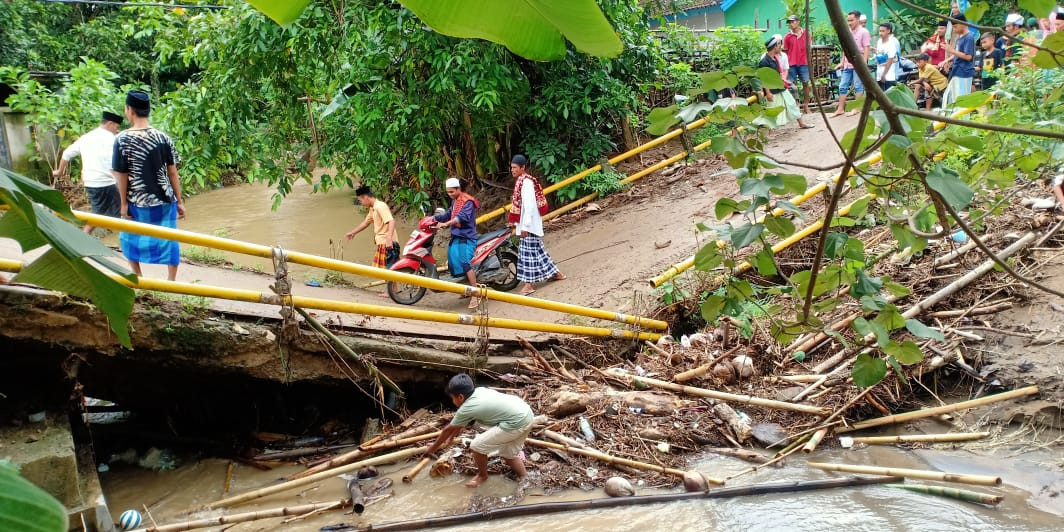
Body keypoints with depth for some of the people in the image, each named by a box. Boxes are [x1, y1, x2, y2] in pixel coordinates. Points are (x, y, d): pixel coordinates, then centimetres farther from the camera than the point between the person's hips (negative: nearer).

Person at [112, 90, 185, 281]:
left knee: (131, 238, 20)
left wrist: (123, 203, 2)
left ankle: (138, 279, 28)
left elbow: (121, 175, -7)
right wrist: (179, 201, 6)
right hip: (165, 200, 1)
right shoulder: (162, 137, -3)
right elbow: (172, 172, -1)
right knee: (169, 240, 8)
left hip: (137, 203, -1)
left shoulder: (122, 139, -9)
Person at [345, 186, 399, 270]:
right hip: (382, 244, 10)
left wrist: (389, 239, -38)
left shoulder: (380, 206, -14)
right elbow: (366, 222, 33)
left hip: (389, 244, -10)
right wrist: (353, 232, 44)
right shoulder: (372, 209, 16)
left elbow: (391, 222, -26)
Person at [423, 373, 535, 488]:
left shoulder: (466, 409, -6)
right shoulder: (479, 391, 16)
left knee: (477, 446, 3)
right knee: (507, 454, 26)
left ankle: (482, 476, 25)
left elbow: (448, 430, 10)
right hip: (527, 413, 9)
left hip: (516, 423, -9)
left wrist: (433, 448, 24)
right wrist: (451, 438, 42)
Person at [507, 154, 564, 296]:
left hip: (529, 224, -9)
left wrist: (525, 226, -23)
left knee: (528, 252, -5)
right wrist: (516, 224, 19)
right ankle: (555, 273, 26)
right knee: (537, 249, 15)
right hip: (526, 223, 9)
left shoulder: (526, 182, -17)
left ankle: (529, 284, 0)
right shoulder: (521, 181, 11)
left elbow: (529, 206, -23)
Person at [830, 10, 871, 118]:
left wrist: (864, 64, -16)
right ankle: (840, 109, 10)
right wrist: (842, 62, 17)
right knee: (842, 87, 5)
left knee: (858, 87, -1)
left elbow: (866, 49, -9)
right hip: (847, 64, 7)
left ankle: (856, 108, 3)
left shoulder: (863, 32, -5)